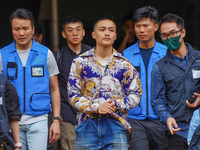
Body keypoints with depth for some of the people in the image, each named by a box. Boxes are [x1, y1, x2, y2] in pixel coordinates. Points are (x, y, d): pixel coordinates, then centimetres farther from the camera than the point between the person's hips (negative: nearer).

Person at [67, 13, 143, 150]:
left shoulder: (124, 64, 8)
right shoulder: (80, 62, 6)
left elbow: (136, 95, 8)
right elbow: (73, 95, 3)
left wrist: (116, 104, -11)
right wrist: (96, 107, -13)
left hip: (115, 124, 0)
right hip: (87, 124, 0)